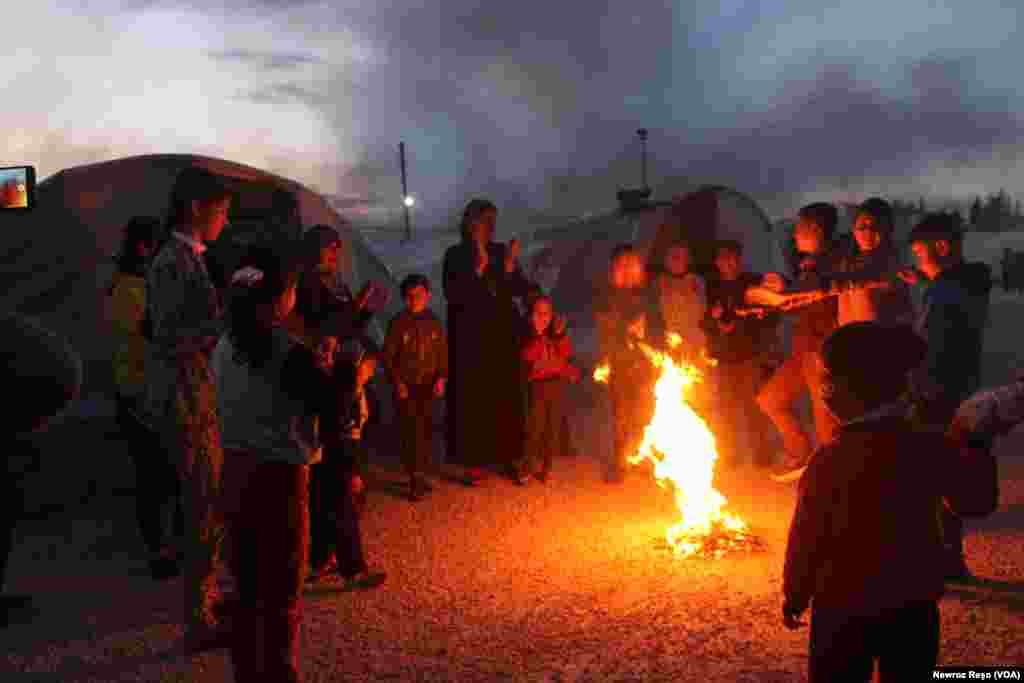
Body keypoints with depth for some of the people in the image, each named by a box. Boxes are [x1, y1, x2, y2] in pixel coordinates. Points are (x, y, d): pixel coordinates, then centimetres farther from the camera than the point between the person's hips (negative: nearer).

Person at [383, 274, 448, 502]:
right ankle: (415, 479, 3)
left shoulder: (434, 322, 5)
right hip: (405, 386, -3)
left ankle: (420, 475, 18)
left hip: (428, 386, 3)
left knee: (426, 431, 4)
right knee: (409, 431, -6)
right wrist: (397, 381, -10)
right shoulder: (398, 322, -4)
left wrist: (441, 378, -3)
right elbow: (388, 355, -2)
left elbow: (443, 354, 10)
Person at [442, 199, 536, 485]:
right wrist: (479, 267, -22)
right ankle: (474, 462, 9)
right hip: (471, 338, -3)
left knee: (506, 397, 6)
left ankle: (507, 456, 18)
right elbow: (453, 294, -15)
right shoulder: (456, 255, -3)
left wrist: (510, 268, -15)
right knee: (474, 400, -1)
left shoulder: (502, 252, 6)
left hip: (504, 336, 3)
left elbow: (522, 290, 2)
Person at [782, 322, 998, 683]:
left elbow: (807, 539, -13)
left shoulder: (830, 460, -21)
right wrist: (975, 449, 20)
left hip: (845, 607, -3)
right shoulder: (932, 449, -11)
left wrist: (795, 597, 2)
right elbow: (977, 501, 6)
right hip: (915, 606, 4)